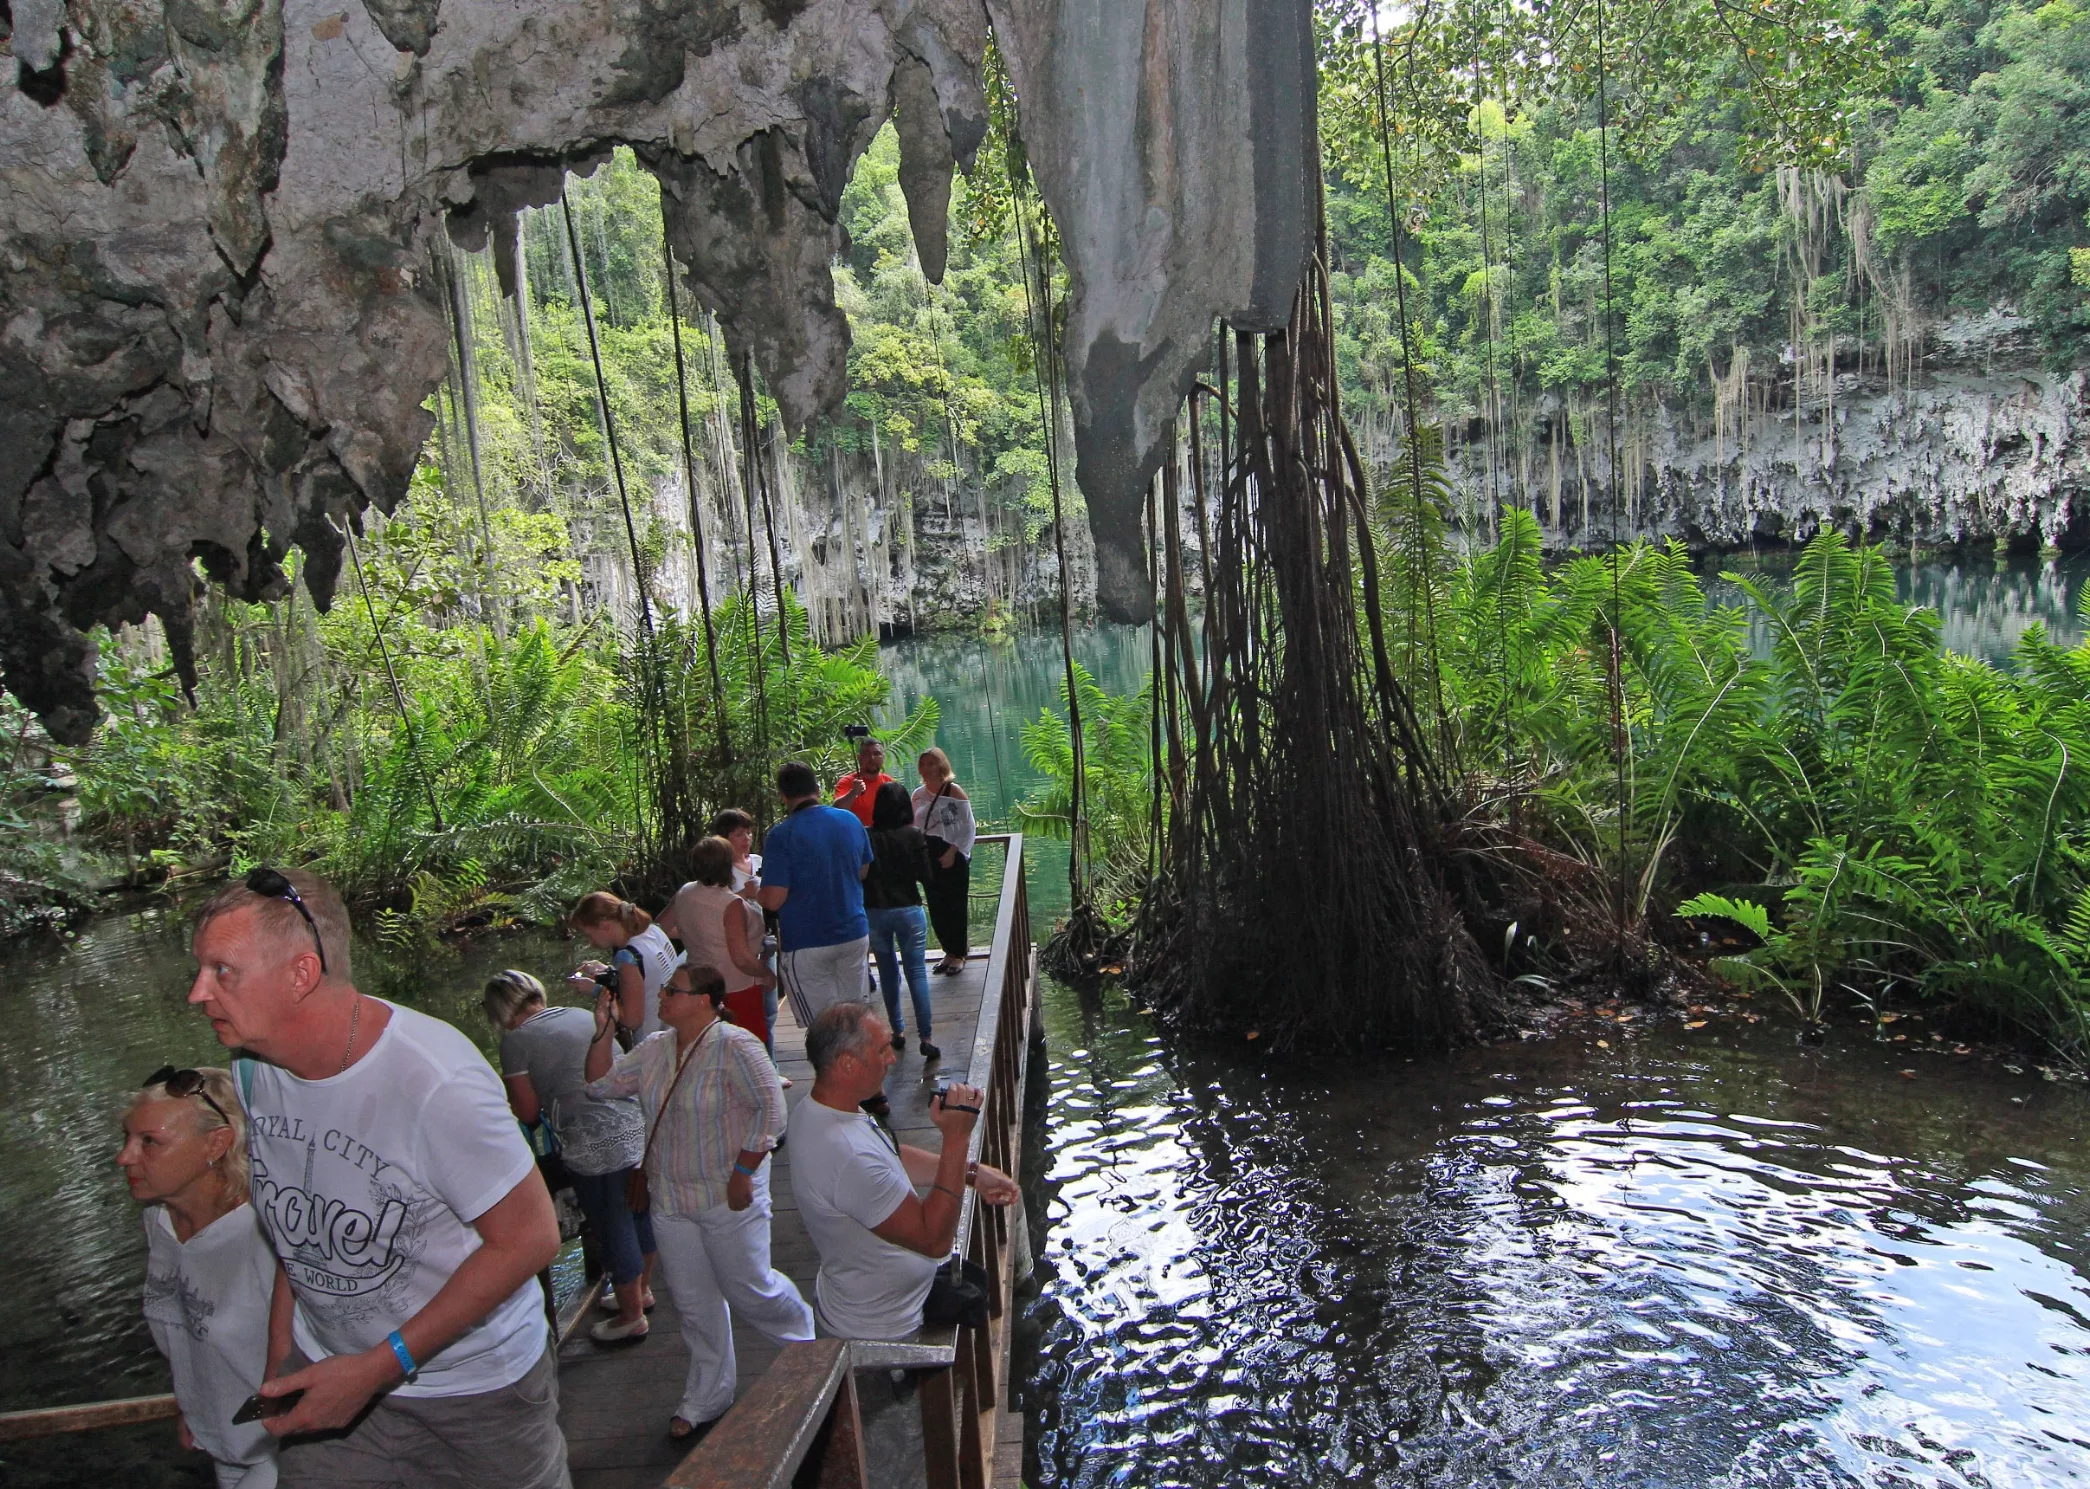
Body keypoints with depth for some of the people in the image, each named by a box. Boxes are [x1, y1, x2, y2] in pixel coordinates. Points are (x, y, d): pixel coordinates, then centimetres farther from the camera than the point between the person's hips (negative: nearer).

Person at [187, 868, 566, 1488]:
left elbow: (529, 1237, -23)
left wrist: (381, 1367, -21)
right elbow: (290, 1225, 8)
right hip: (327, 1367, 5)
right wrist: (280, 1358, 4)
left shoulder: (432, 1081, -30)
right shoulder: (252, 1068, -7)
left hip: (474, 1385, -5)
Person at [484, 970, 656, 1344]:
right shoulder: (584, 1016, 13)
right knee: (639, 1212, 22)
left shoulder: (515, 1039, -4)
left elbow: (529, 1112, -3)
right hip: (635, 1126, 7)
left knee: (612, 1227, 8)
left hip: (593, 1142, -7)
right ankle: (642, 1289, 42)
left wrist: (509, 1093, 18)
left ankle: (631, 1317, 23)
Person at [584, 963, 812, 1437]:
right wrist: (602, 1030, -4)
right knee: (693, 1303, 15)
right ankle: (706, 1397, 31)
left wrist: (743, 1172, -20)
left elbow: (770, 1109, -20)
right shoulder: (655, 1049, 5)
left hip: (727, 1199, -7)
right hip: (670, 1200, 7)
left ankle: (808, 1336, 34)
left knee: (748, 1291, 5)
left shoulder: (734, 1046, -18)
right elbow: (601, 1083, 8)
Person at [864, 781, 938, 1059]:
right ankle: (925, 1038, -3)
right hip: (908, 910, -2)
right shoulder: (913, 835, -9)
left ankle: (898, 1031, 23)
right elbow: (926, 876, -8)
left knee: (888, 971, 17)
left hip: (873, 912, 2)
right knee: (917, 971, 2)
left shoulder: (866, 837, -7)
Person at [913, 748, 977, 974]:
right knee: (936, 907, 7)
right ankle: (949, 951, 20)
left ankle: (959, 954, 10)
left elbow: (968, 827, -7)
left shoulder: (954, 791, -5)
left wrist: (953, 852, -15)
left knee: (956, 905, -1)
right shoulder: (918, 794, 10)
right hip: (929, 858, 5)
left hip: (953, 857, -5)